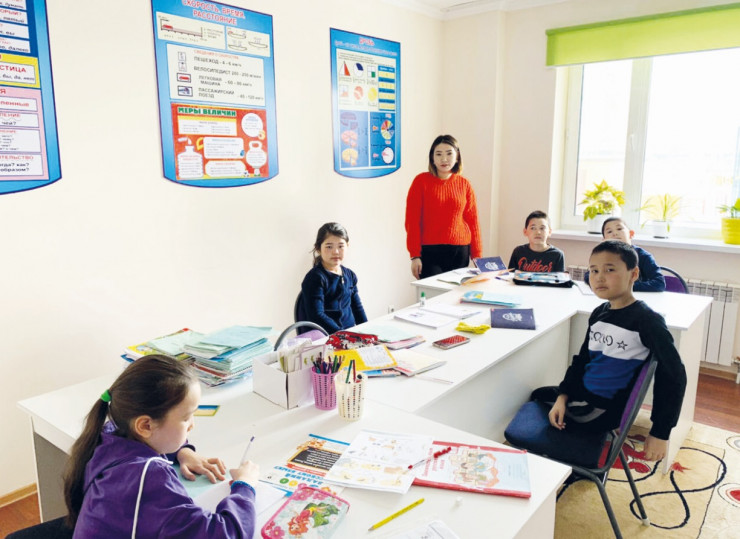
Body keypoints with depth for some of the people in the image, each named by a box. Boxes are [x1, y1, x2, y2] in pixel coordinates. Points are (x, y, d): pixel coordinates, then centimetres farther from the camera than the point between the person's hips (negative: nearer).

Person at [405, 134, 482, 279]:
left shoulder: (464, 185, 8)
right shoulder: (421, 181, 0)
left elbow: (472, 221, 10)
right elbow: (412, 220, -2)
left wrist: (477, 256, 5)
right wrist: (415, 256, -8)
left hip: (460, 251, 3)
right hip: (430, 251, -3)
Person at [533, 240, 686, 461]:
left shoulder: (646, 320, -19)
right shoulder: (598, 313, 2)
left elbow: (673, 375, -18)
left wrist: (660, 433, -18)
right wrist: (562, 396, -3)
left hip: (607, 408, -7)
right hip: (582, 393, 7)